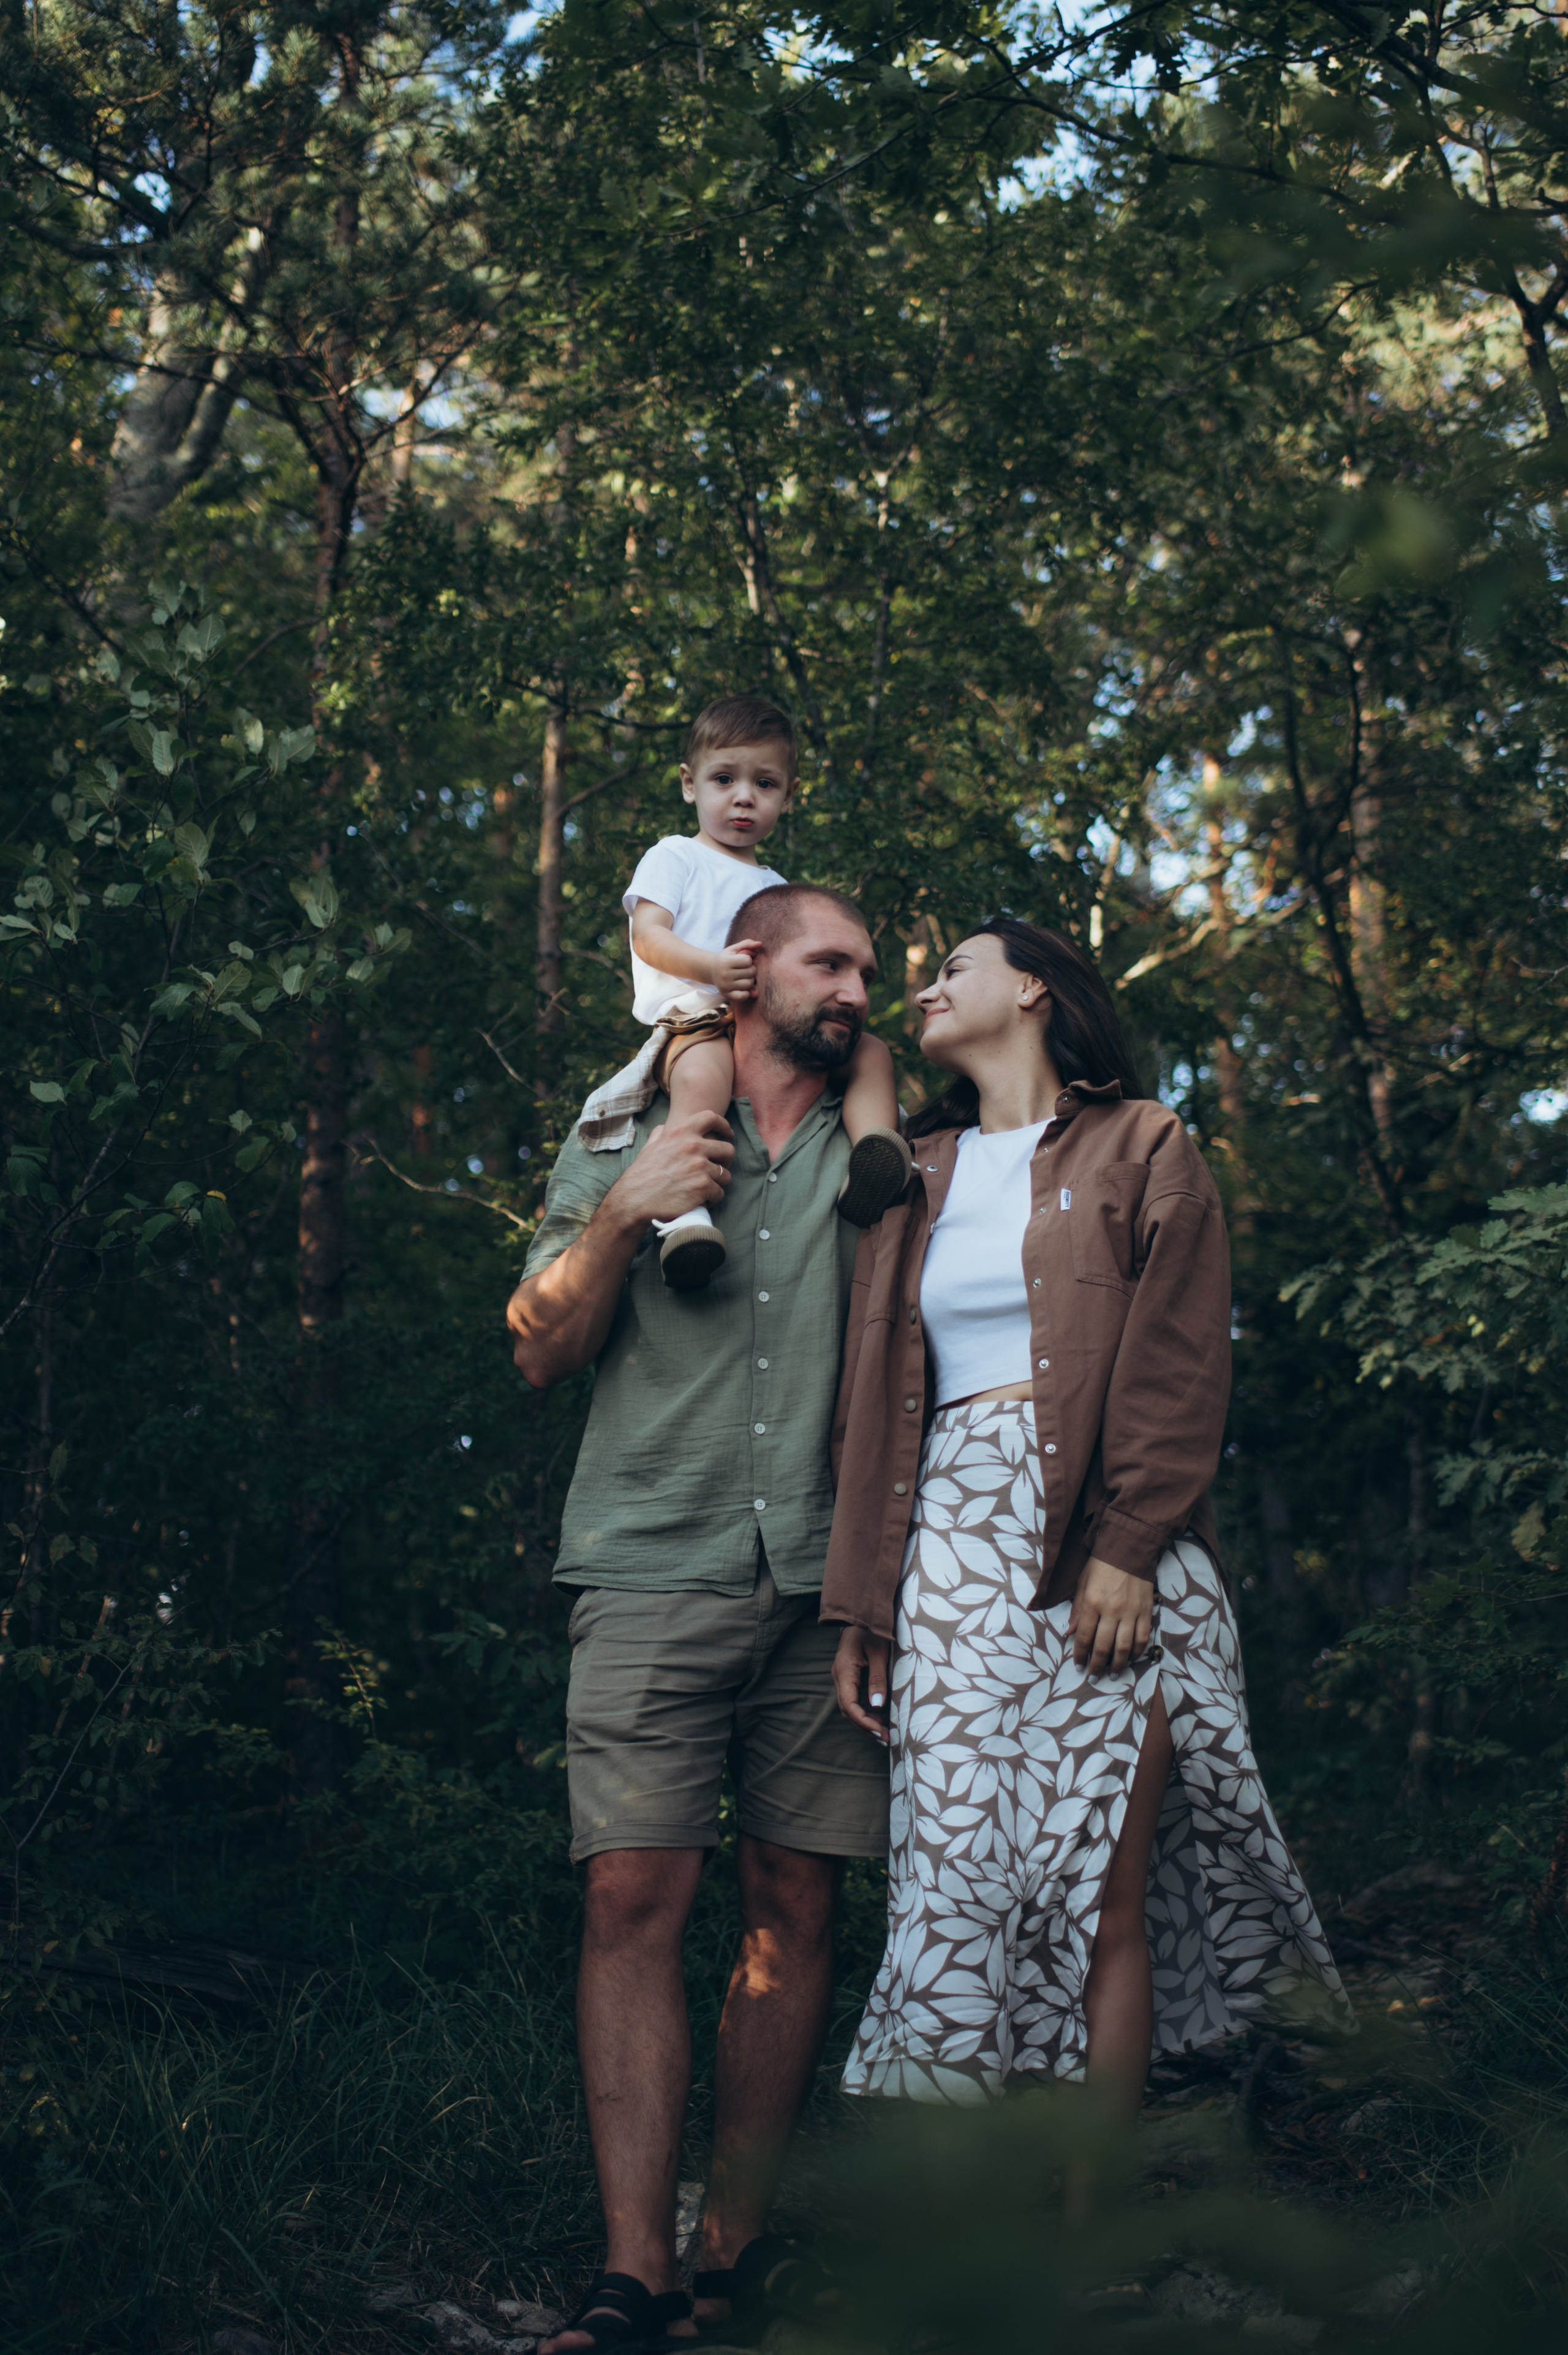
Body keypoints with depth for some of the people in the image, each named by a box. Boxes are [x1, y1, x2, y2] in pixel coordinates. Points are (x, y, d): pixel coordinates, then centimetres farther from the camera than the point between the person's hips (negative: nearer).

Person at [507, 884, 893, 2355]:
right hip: (656, 1570, -2)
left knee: (795, 1905, 0)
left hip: (824, 1580, 2)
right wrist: (625, 1211, -4)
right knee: (635, 1897, -10)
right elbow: (542, 1351, 9)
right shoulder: (625, 1143, 14)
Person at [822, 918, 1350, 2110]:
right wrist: (862, 1602, 7)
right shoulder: (917, 1175, 22)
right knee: (959, 1869, -5)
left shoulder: (1141, 1148, 10)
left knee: (1104, 1884, -5)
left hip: (1110, 1539, -3)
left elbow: (1184, 1363, -1)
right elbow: (873, 1397, 16)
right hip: (953, 1535, 3)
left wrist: (1128, 1548, -13)